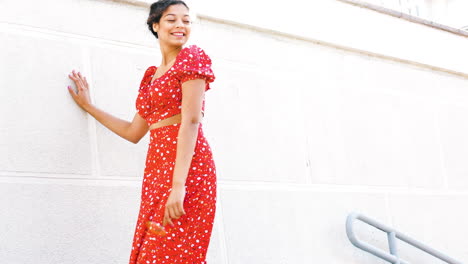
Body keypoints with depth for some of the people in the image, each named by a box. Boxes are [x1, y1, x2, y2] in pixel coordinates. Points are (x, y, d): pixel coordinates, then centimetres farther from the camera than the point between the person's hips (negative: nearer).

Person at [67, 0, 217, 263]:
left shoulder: (192, 56, 0)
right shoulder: (152, 75, 21)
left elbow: (191, 120, -12)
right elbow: (134, 132, 26)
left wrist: (179, 185, -21)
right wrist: (89, 106, 34)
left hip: (187, 165, -7)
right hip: (157, 166, 7)